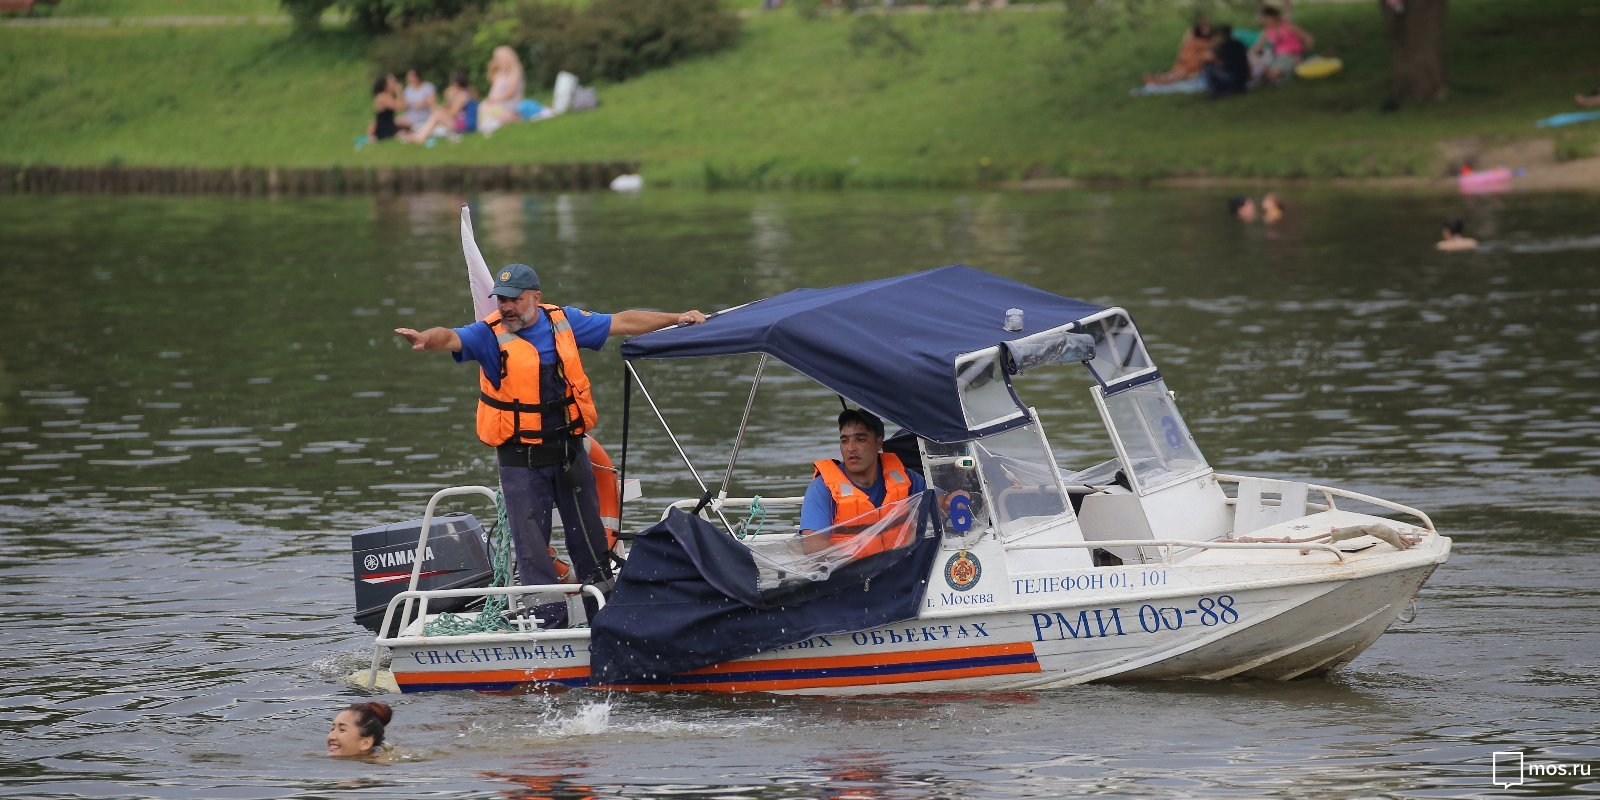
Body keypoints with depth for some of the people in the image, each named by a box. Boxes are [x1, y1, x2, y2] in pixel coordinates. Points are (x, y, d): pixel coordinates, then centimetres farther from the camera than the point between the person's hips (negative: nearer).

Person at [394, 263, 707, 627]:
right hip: (521, 460, -3)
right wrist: (425, 338, -49)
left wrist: (677, 319, 14)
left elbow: (623, 322, 11)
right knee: (531, 543, -2)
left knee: (588, 537, 14)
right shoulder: (490, 334, -8)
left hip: (569, 449, 3)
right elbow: (450, 338, -26)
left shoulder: (565, 322, 2)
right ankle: (550, 620, 5)